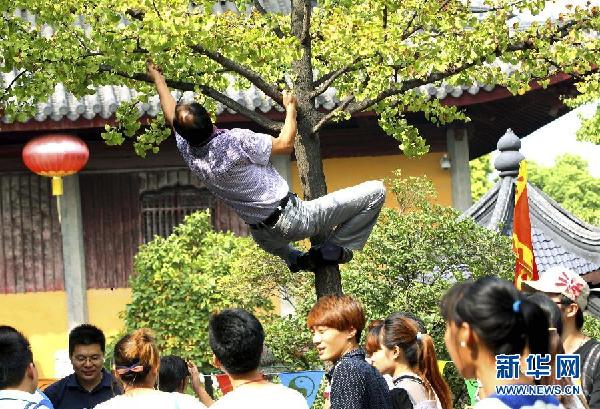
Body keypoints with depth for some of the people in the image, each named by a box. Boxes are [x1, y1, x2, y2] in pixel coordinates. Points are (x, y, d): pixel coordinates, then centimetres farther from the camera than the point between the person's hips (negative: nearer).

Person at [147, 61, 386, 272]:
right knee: (375, 191, -4)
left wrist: (156, 77, 28)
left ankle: (296, 259, 26)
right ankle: (333, 251, -3)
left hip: (265, 235, 7)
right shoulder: (237, 142, -26)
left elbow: (169, 113, 13)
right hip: (294, 219, -7)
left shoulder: (188, 152, -7)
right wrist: (291, 108, 6)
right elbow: (285, 144, -10)